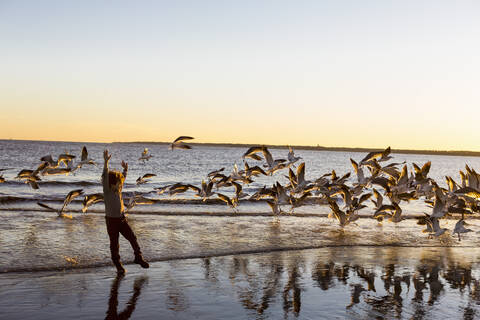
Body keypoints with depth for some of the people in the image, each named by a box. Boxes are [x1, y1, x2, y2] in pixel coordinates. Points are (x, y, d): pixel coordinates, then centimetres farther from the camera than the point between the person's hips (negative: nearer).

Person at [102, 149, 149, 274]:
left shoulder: (118, 189, 4)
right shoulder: (107, 191, -13)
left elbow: (122, 178, 23)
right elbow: (105, 177, -26)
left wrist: (125, 169, 19)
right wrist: (106, 162, -35)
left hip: (122, 219, 5)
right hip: (111, 220, -5)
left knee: (132, 237, 1)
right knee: (114, 244, 5)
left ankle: (138, 257, 15)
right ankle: (118, 265, 15)